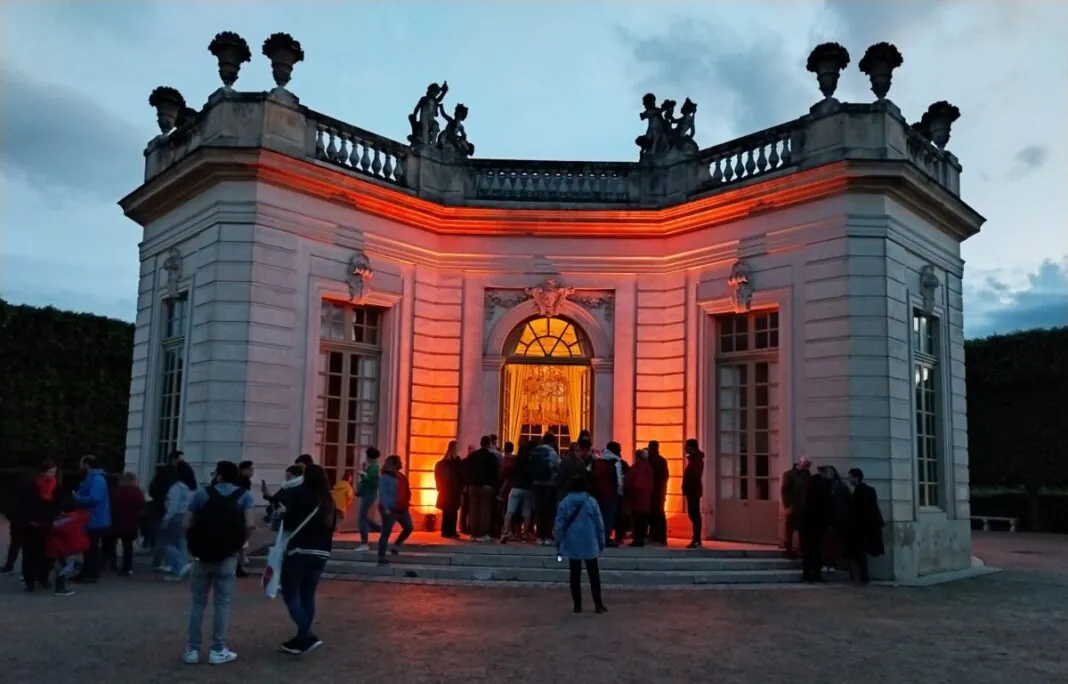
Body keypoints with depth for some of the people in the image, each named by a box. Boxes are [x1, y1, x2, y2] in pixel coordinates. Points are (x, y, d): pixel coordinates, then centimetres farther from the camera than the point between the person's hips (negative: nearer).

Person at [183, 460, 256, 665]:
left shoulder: (201, 493, 2)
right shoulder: (244, 495, 0)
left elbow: (187, 524, -4)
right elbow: (249, 525, -13)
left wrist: (194, 546, 11)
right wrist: (239, 545, 2)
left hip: (202, 555, 1)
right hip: (227, 557, -1)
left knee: (197, 603, 11)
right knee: (222, 604, 6)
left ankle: (191, 649, 13)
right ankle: (217, 650, 9)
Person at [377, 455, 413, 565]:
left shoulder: (400, 476, 12)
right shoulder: (385, 477, -14)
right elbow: (382, 494, -20)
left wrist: (406, 503, 14)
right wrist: (386, 508, -26)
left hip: (402, 509, 9)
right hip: (390, 510, -9)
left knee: (408, 528, 16)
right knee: (386, 533, -5)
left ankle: (396, 546, 31)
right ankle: (381, 557, -1)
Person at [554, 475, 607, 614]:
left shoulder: (564, 503, -2)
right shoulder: (591, 501, -4)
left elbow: (559, 526, -1)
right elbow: (599, 525, -2)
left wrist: (559, 545, 8)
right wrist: (601, 543, 8)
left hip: (572, 545, 1)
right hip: (590, 545, -1)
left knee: (575, 575, 8)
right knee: (594, 575, 8)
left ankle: (577, 605, 10)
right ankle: (598, 604, 7)